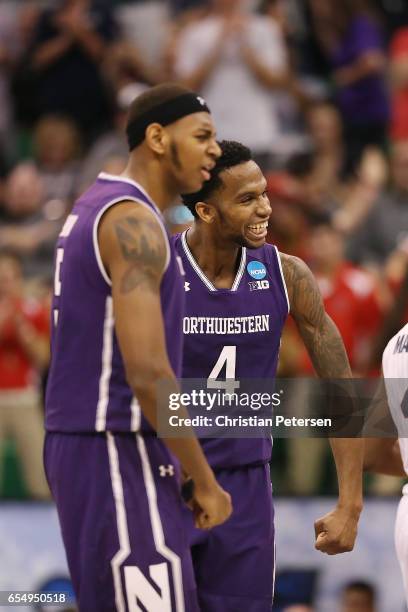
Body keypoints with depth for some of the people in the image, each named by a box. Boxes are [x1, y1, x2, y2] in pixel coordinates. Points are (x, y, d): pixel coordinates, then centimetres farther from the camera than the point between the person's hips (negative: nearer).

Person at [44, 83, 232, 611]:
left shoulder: (90, 210, 17)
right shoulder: (134, 221, -15)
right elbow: (147, 372, -23)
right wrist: (205, 483, -16)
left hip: (75, 444, 10)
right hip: (119, 452, -10)